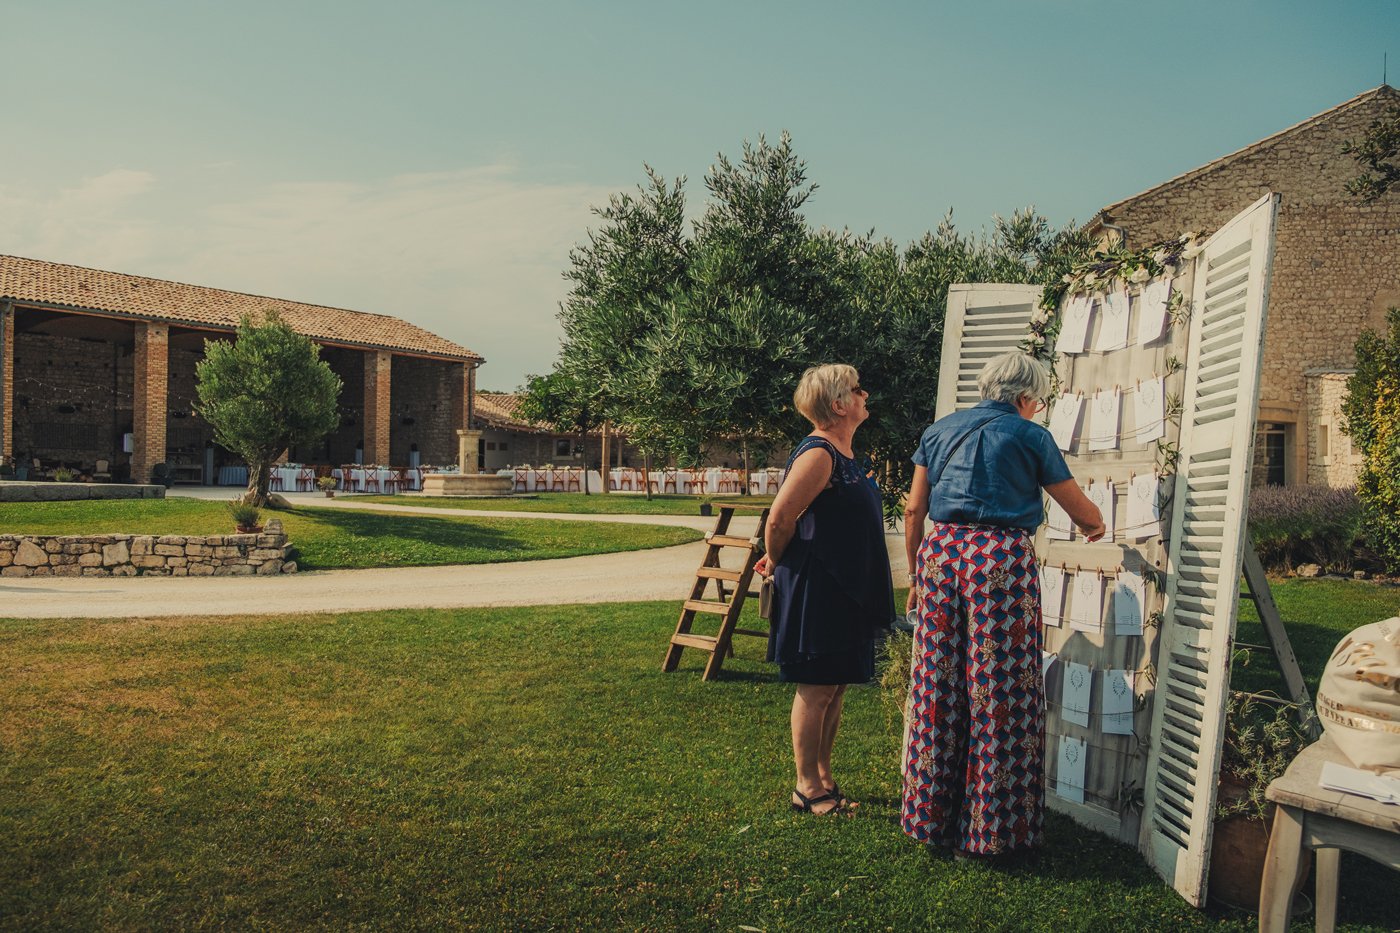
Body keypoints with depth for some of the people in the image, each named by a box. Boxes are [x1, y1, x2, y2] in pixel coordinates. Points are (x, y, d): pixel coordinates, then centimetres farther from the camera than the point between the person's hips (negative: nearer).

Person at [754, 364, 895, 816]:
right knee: (815, 689, 0)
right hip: (815, 590, -9)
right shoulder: (817, 454, -18)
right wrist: (775, 561, -3)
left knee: (835, 687, 15)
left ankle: (824, 777, 27)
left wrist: (778, 559, 17)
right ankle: (807, 787, 11)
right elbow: (780, 518, -19)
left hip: (845, 591, 10)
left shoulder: (841, 452, 14)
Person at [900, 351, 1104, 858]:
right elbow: (1085, 514, 10)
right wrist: (1096, 526, 33)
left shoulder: (940, 430, 15)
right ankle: (986, 829, 12)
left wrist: (916, 577, 21)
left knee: (938, 687, 11)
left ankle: (931, 815, 21)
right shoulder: (1030, 436, 4)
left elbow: (914, 510, 13)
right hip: (1001, 557, -4)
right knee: (998, 690, 3)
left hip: (941, 551, 5)